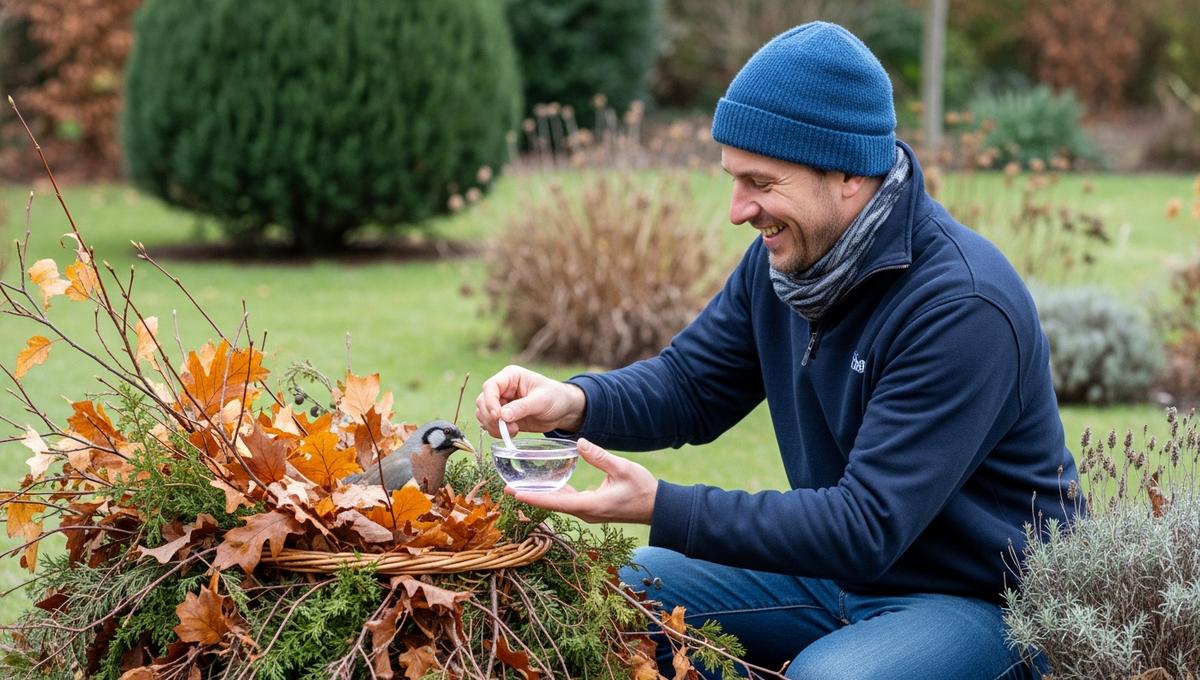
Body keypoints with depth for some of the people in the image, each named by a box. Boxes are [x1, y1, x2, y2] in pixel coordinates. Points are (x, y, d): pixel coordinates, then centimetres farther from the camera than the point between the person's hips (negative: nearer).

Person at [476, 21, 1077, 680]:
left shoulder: (963, 309, -28)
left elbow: (867, 526, -30)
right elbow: (688, 383, 8)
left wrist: (660, 508, -34)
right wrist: (574, 403, -14)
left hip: (981, 599, -8)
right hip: (838, 575, 8)